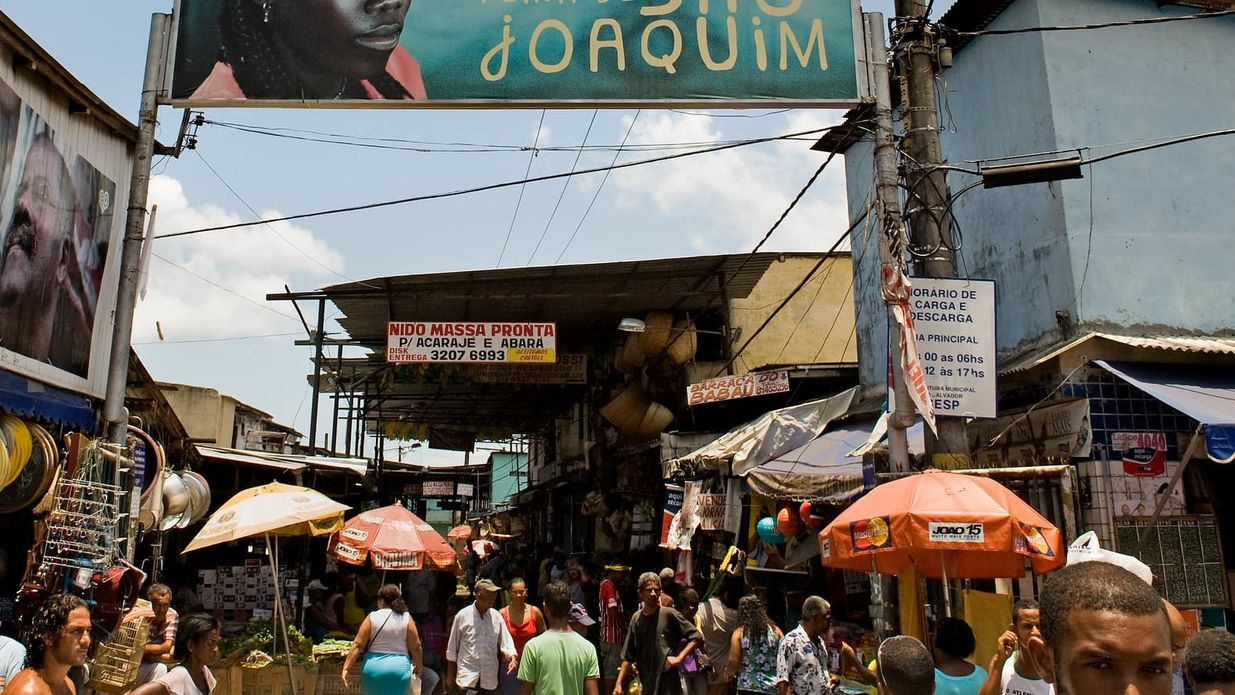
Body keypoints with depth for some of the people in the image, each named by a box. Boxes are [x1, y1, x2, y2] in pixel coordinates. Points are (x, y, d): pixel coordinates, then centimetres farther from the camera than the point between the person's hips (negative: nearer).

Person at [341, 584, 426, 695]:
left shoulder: (372, 617, -2)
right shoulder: (406, 618, -1)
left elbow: (358, 645, -5)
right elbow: (416, 647, 0)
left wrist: (346, 668, -1)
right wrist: (419, 666, 15)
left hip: (374, 668, 0)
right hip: (399, 669, 0)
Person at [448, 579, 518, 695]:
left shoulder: (496, 617, 1)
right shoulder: (462, 616, -6)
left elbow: (506, 642, 1)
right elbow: (452, 648, 2)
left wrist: (512, 657, -19)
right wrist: (450, 675, 5)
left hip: (489, 678, 3)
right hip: (467, 676, -3)